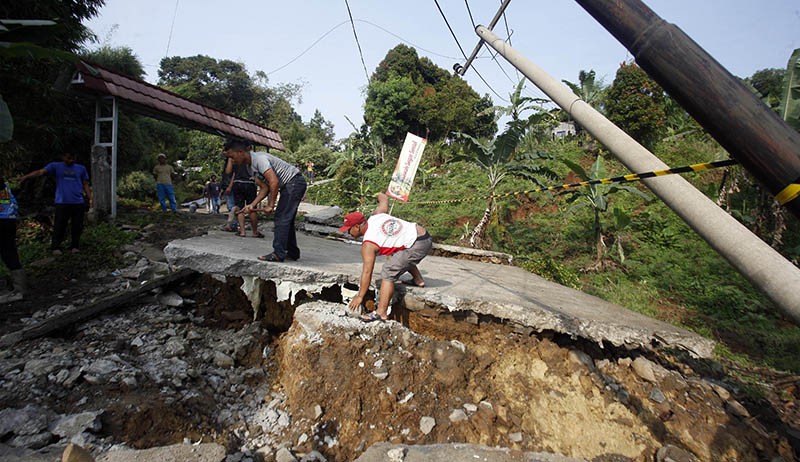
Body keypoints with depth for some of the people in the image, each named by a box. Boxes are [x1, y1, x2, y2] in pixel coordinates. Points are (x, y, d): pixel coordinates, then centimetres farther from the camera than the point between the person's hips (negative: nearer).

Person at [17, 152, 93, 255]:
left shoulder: (81, 168, 11)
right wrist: (26, 177, -21)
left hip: (78, 202, 1)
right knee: (59, 226, -2)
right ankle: (56, 248, 6)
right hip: (62, 202, -1)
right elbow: (41, 171, -5)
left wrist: (90, 199, 7)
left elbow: (86, 185, 13)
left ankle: (75, 247, 16)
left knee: (77, 226, 5)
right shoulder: (55, 166, 7)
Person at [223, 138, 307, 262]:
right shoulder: (250, 166, 11)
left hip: (294, 182, -10)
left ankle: (278, 254, -11)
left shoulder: (259, 158, -20)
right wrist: (252, 205, -4)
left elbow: (274, 182, -27)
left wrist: (270, 205, -20)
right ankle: (292, 252, 18)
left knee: (281, 218, -12)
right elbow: (265, 188, 8)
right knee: (287, 219, 12)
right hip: (288, 185, 10)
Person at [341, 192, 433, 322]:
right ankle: (418, 280, 48)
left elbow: (367, 272, -10)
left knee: (388, 273, -10)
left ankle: (381, 313, -12)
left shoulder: (368, 244, -10)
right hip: (425, 236, 10)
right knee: (403, 257, 36)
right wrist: (381, 195, 52)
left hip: (417, 246, -10)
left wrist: (360, 297, -1)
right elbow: (384, 199, 27)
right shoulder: (375, 215, 9)